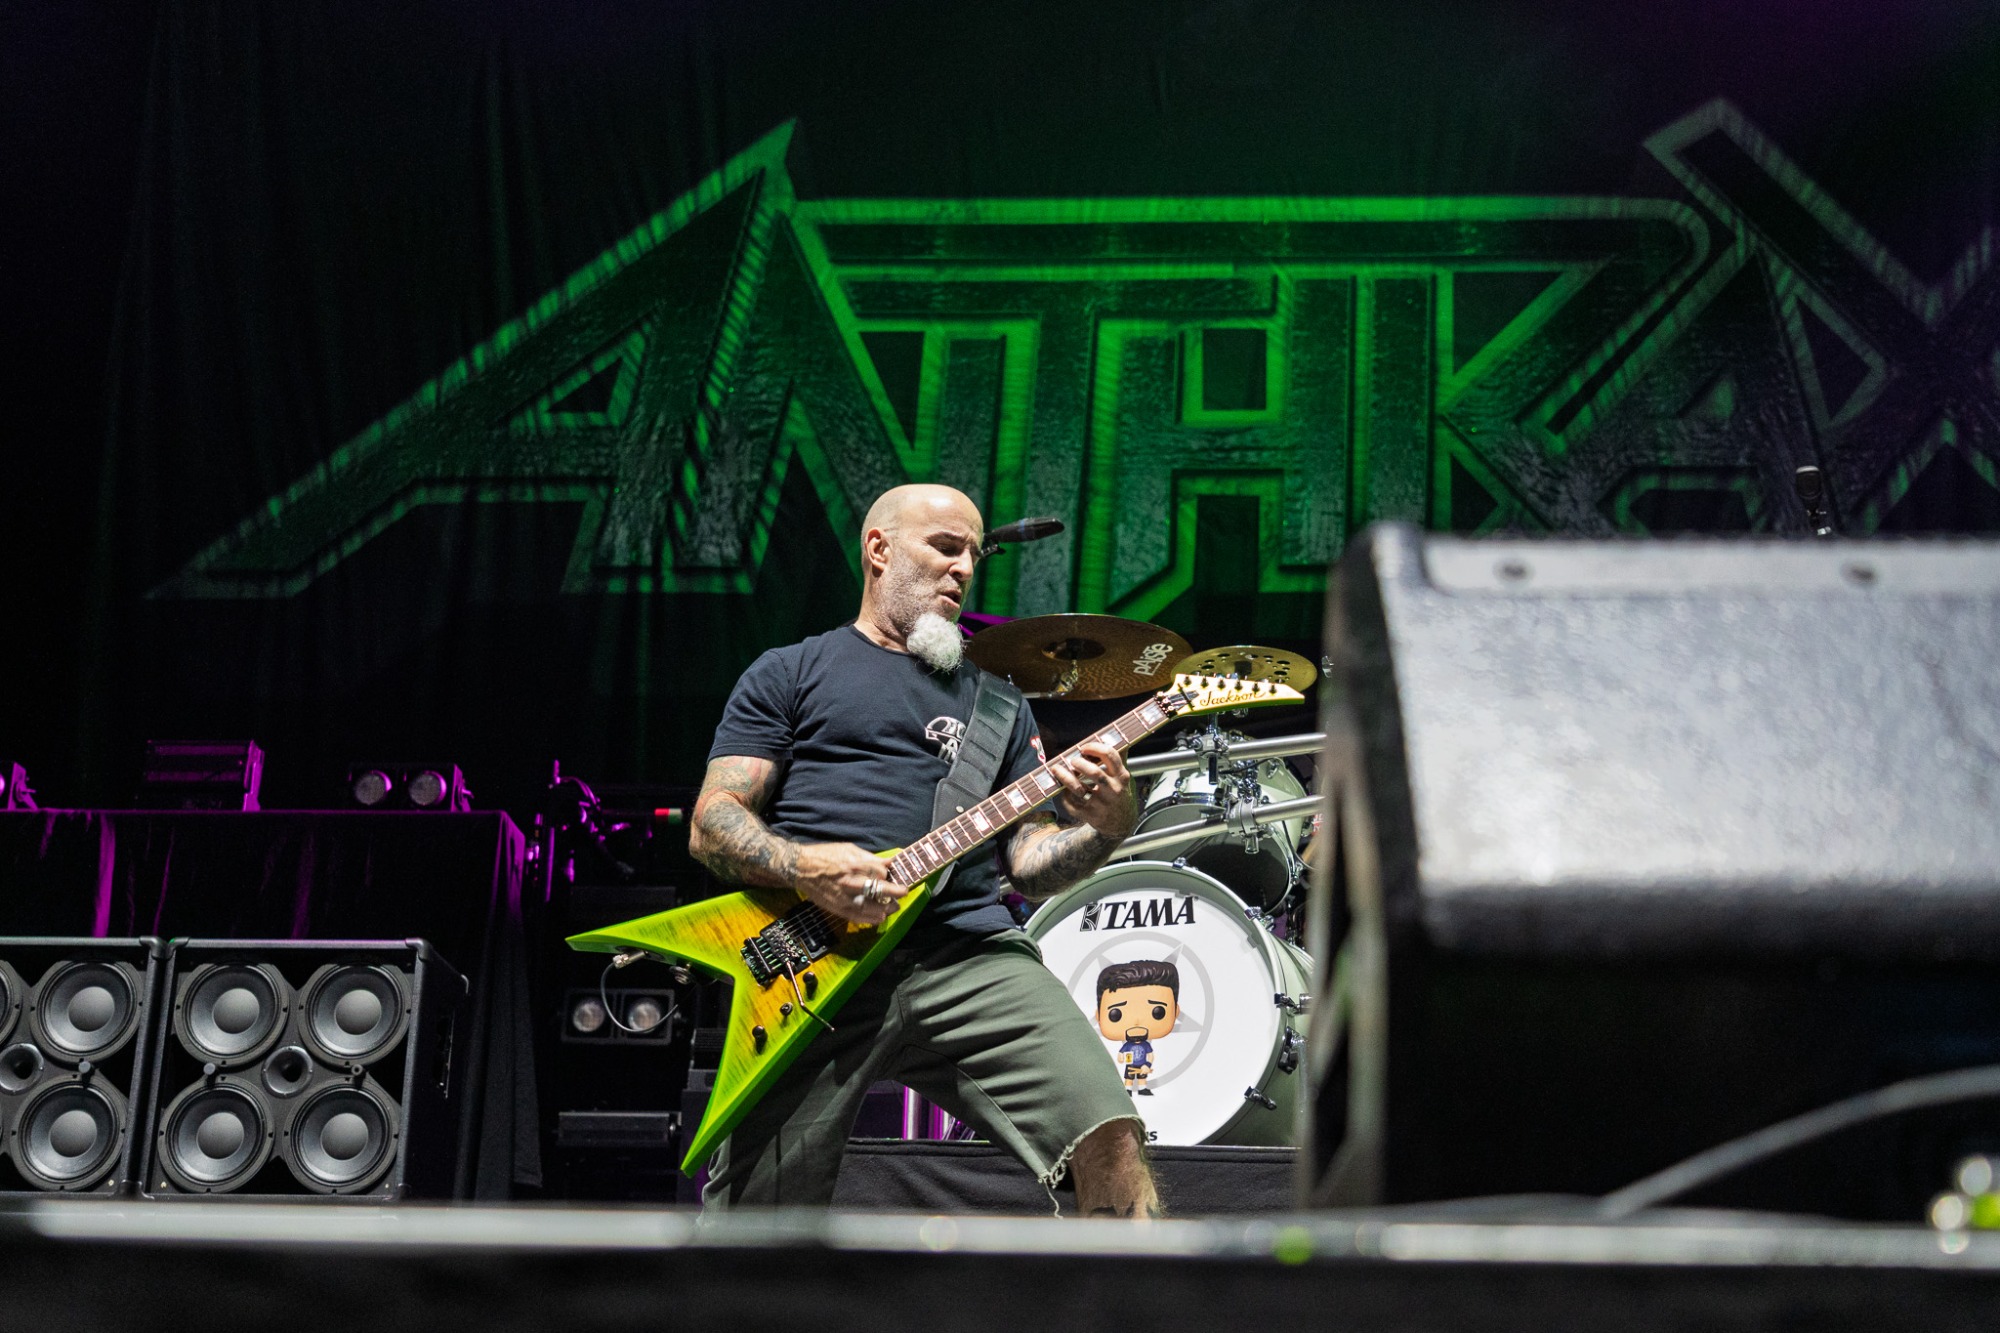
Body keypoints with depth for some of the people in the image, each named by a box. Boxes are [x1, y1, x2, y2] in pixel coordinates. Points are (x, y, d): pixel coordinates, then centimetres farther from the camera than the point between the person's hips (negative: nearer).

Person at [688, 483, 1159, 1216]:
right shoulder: (788, 674, 16)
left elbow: (1030, 863, 18)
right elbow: (711, 824, 7)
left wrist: (1102, 831, -4)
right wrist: (803, 868, -13)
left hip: (969, 950, 2)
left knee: (1110, 1139, -19)